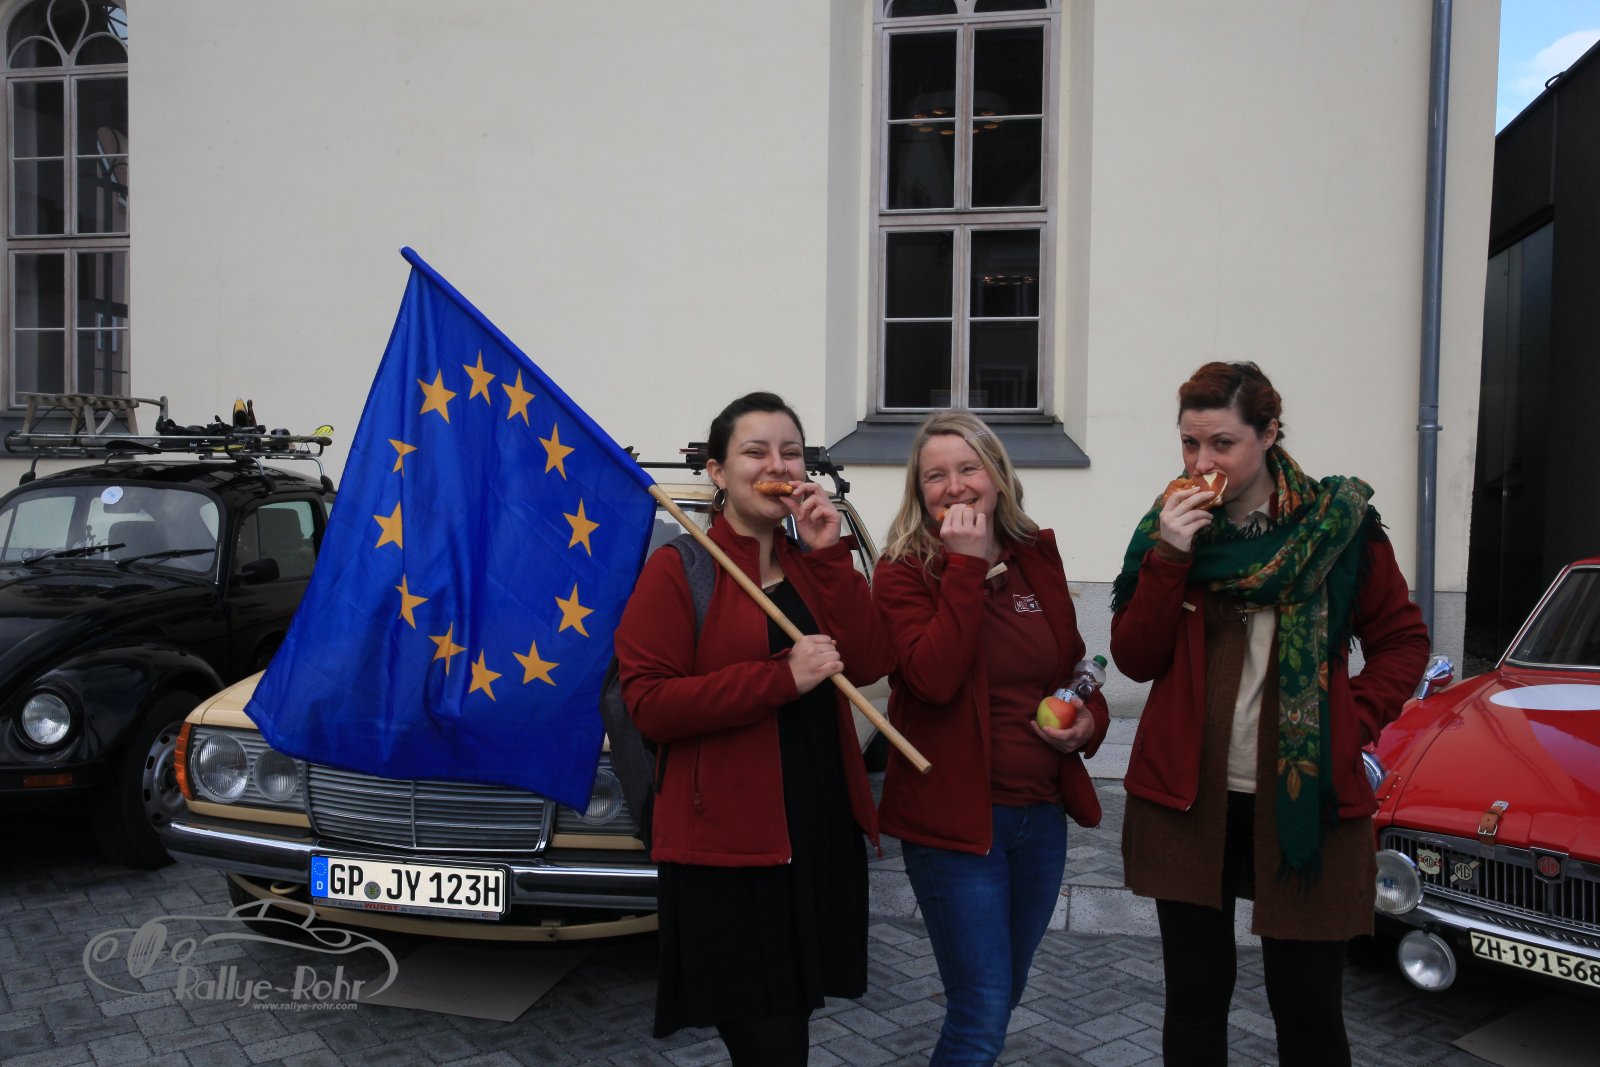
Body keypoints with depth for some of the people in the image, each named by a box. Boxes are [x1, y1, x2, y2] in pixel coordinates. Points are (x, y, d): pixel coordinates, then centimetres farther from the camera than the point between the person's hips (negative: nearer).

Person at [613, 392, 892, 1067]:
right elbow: (647, 703, -16)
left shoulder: (812, 563, 11)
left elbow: (868, 665, -3)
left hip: (821, 833, 6)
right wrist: (782, 677, -21)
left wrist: (830, 556, -10)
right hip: (725, 845, -6)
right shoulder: (678, 568, -7)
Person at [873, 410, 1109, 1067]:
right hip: (956, 817, -6)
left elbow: (1074, 666, 18)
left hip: (1042, 815, 6)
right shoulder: (903, 573, -10)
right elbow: (934, 678, -26)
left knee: (1002, 993, 21)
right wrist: (966, 565, -24)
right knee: (982, 1013, -4)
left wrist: (1090, 721, -2)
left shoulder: (1037, 559, 6)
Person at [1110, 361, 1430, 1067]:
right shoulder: (1170, 524, 2)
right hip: (1187, 798, 2)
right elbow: (1135, 659, -3)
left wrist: (1354, 722, -9)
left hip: (1305, 799, -1)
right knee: (1195, 996, 14)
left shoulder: (1339, 522, -3)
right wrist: (1168, 559, -14)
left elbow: (1402, 641, 6)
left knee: (1308, 1007, 7)